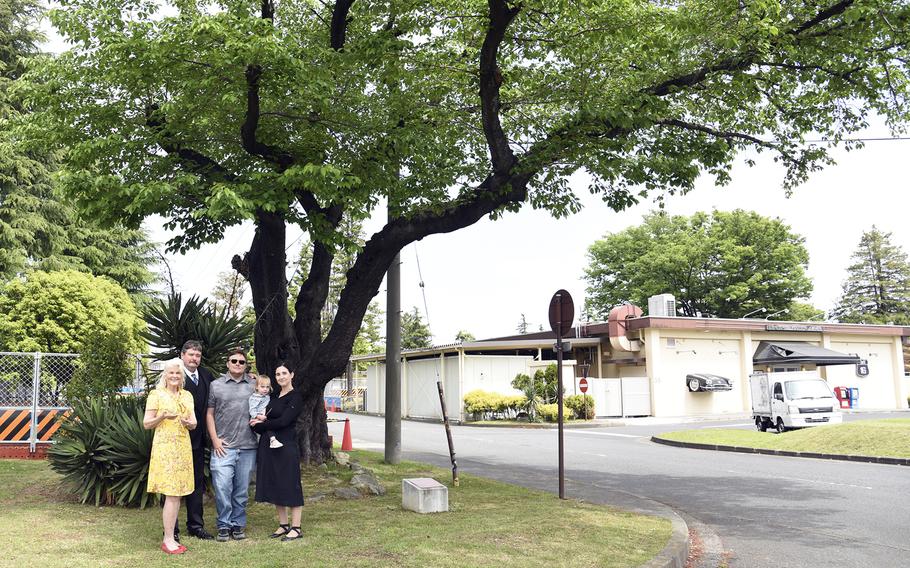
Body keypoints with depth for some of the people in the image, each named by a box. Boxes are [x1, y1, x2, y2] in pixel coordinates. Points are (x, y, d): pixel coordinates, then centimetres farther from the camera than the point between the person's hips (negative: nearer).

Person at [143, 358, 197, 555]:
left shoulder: (187, 396, 13)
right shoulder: (156, 395, -2)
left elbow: (194, 423, 13)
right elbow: (146, 424, -4)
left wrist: (189, 423, -9)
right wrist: (163, 416, -21)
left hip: (183, 448, 6)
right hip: (165, 448, -6)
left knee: (177, 494, 6)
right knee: (172, 495, -8)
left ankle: (169, 537, 13)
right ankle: (168, 540, -2)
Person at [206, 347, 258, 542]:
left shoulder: (254, 385, 9)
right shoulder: (216, 385, 6)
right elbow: (209, 414, 7)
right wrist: (215, 439, -1)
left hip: (248, 446, 2)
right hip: (223, 446, -1)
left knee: (242, 489, 8)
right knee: (222, 487, -6)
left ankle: (238, 525, 20)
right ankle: (224, 525, 7)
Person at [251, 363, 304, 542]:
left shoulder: (295, 397, -8)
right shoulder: (273, 396, 15)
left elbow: (284, 421, -16)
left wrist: (261, 423, -7)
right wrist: (261, 419, -9)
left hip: (286, 445, -7)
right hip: (269, 445, 7)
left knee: (290, 485, -2)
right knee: (274, 485, 11)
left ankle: (295, 527, 5)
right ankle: (283, 525, 21)